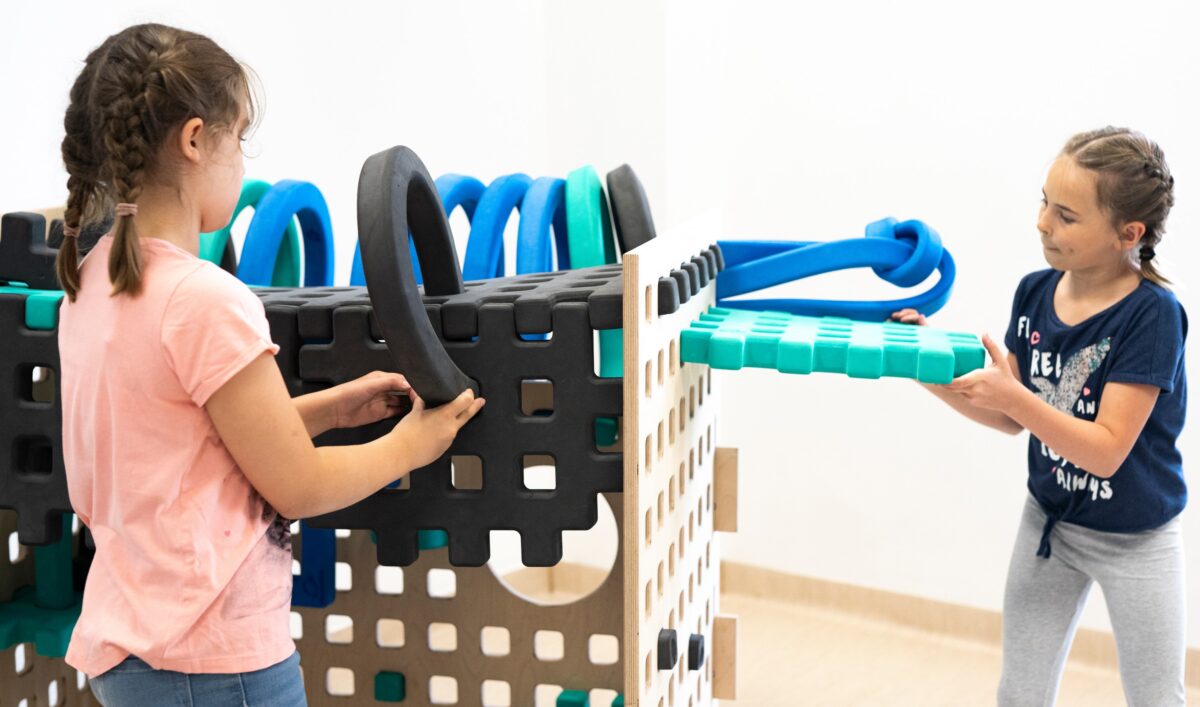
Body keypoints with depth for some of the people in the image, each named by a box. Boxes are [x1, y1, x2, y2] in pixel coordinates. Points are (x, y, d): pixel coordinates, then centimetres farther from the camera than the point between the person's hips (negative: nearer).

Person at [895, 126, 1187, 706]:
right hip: (1048, 521, 6)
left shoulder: (1151, 314, -25)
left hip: (1133, 541, -5)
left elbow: (1106, 451, -27)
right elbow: (1010, 419, -1)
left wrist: (1012, 394, -36)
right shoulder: (1035, 292, -8)